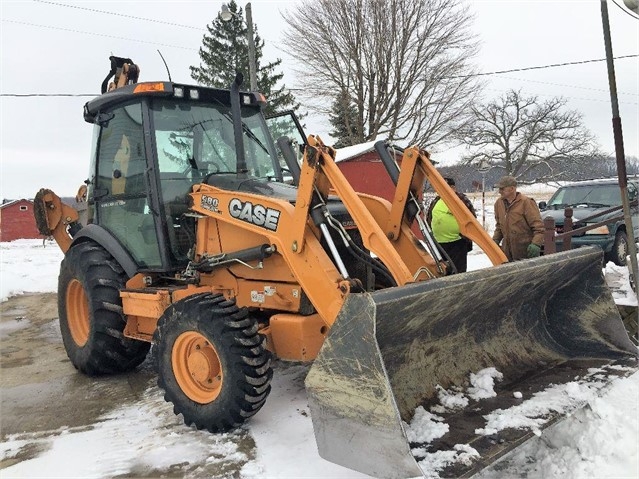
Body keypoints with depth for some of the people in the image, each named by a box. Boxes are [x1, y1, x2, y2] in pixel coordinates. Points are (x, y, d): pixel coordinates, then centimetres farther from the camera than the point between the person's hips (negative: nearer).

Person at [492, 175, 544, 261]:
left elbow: (538, 227, -14)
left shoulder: (526, 202, -12)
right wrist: (495, 240, 6)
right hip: (507, 252, 6)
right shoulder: (499, 203, 7)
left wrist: (536, 244, -26)